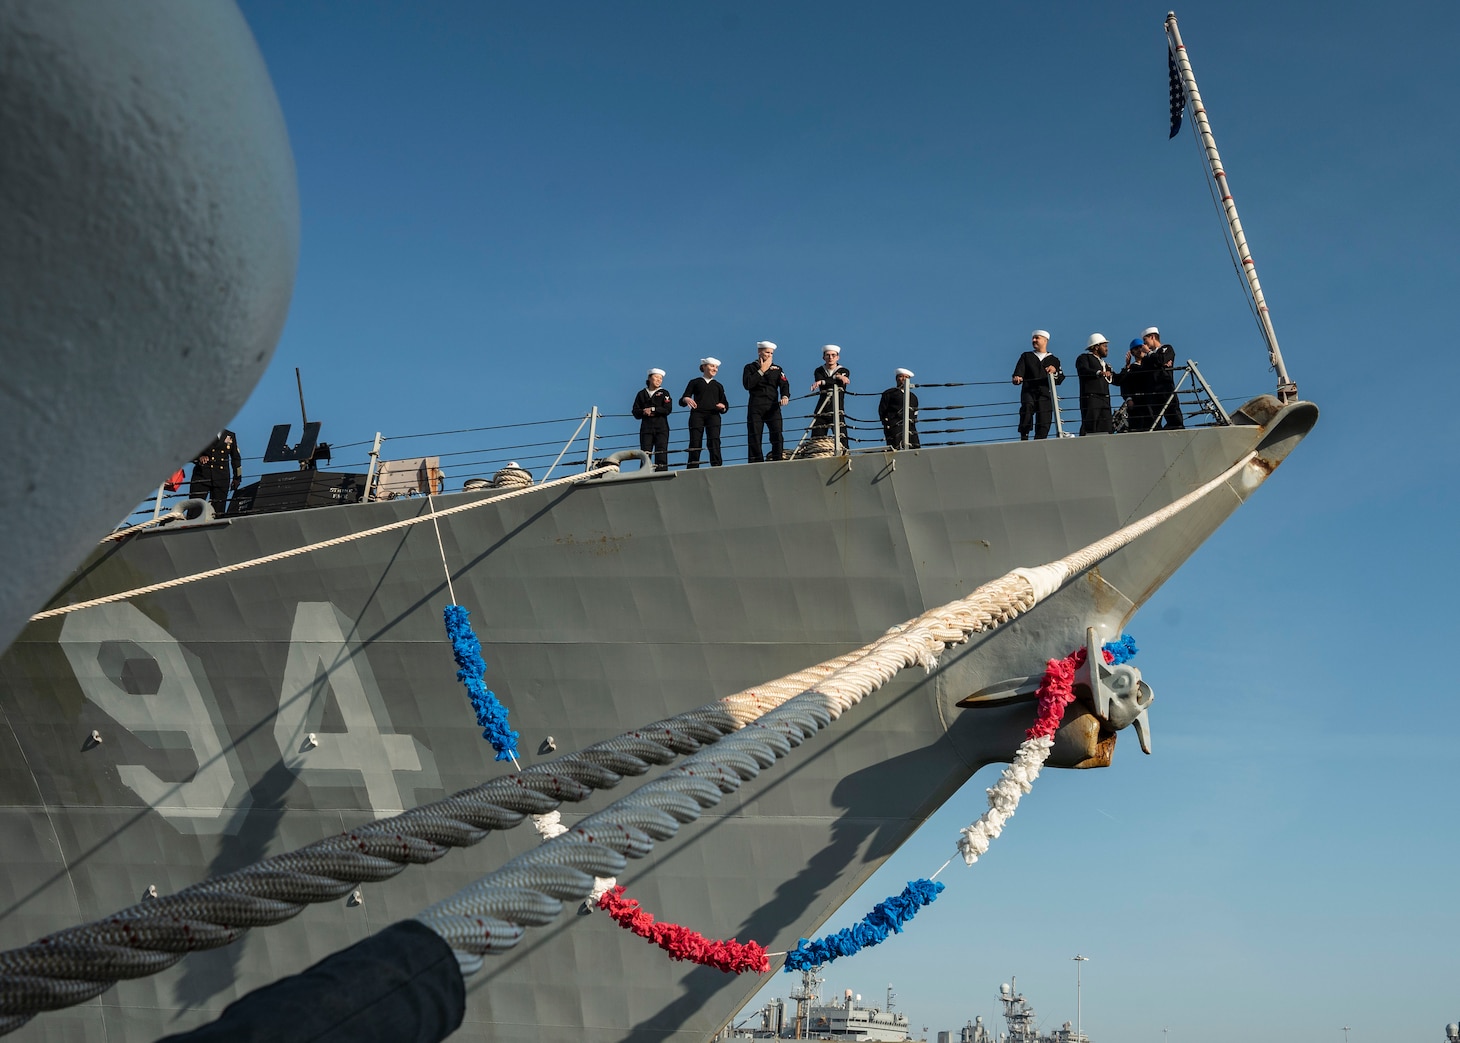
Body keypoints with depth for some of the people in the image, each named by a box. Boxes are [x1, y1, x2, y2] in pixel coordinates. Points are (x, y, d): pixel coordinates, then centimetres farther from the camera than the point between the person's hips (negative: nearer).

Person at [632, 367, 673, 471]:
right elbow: (636, 412, 7)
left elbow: (668, 409, -3)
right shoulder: (641, 394, 16)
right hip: (646, 427, 1)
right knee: (645, 453, -7)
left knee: (661, 453, -9)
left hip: (661, 427, -1)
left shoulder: (664, 393, 12)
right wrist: (644, 412, -11)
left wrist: (652, 409, -7)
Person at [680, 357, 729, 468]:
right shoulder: (695, 382, 17)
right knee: (695, 444, -11)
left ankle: (716, 467, -24)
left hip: (713, 415, 2)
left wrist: (722, 406, -5)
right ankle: (692, 471, -14)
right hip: (697, 415, -1)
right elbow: (681, 401, 9)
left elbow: (725, 404, 19)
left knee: (714, 441, -17)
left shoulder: (718, 385, 25)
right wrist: (686, 399, -16)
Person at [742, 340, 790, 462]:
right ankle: (756, 464, -3)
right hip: (755, 407, -1)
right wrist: (762, 370, -5)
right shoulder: (750, 367, 10)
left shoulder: (777, 369, 17)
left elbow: (784, 384, 3)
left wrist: (785, 396, -18)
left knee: (777, 434, -13)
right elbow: (747, 384, -7)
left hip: (773, 406, 1)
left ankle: (778, 460, -14)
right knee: (754, 436, -5)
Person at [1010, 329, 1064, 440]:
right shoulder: (1026, 356, 23)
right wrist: (1017, 377, -20)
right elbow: (1019, 370, 4)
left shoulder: (1054, 360, 23)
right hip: (1029, 391, -1)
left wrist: (1054, 372, -7)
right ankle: (1024, 438, -33)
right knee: (1027, 407, -34)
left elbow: (1060, 380, 15)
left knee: (1043, 424, -8)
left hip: (1045, 394, 1)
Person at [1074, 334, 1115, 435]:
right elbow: (1083, 371, -14)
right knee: (1089, 428, -16)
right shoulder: (1084, 357, 9)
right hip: (1090, 398, -7)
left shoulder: (1104, 363, 32)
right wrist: (1099, 373, -29)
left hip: (1105, 400, 7)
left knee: (1107, 429, -3)